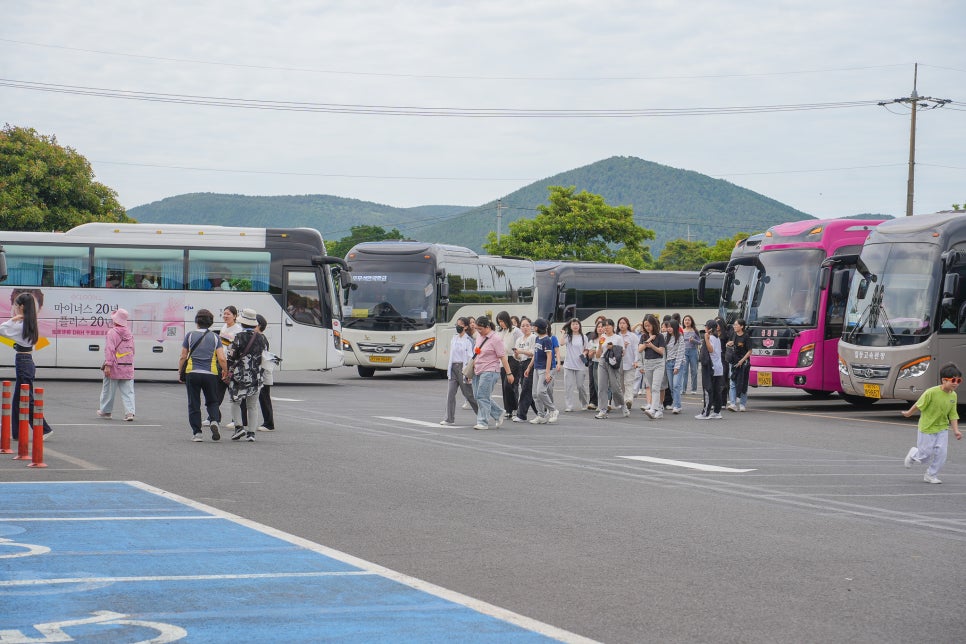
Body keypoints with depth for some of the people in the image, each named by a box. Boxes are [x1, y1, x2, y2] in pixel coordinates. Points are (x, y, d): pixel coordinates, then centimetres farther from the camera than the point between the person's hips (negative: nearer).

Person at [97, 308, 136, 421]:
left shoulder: (112, 332, -11)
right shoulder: (129, 333, 9)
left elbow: (109, 349, -16)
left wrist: (108, 365, -18)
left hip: (115, 366, -5)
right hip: (128, 367, 5)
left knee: (109, 389, 11)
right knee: (128, 391, 1)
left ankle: (106, 411, 24)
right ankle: (130, 412, -12)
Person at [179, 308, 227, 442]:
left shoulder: (190, 335, 2)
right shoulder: (215, 337, 2)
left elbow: (183, 357, 2)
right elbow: (221, 358, -4)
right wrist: (226, 371, 12)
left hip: (192, 373, 0)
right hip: (210, 374, 1)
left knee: (194, 404, 8)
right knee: (212, 401, 15)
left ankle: (196, 433, 6)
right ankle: (214, 421, -12)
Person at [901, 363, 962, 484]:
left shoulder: (953, 395, -6)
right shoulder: (932, 392, -24)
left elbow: (952, 414, 1)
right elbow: (919, 405, -10)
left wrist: (956, 430, -7)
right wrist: (909, 413, 4)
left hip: (942, 428, 5)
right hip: (927, 428, -5)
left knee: (941, 453, -2)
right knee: (926, 454, 3)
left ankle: (931, 475, 16)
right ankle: (914, 454, 39)